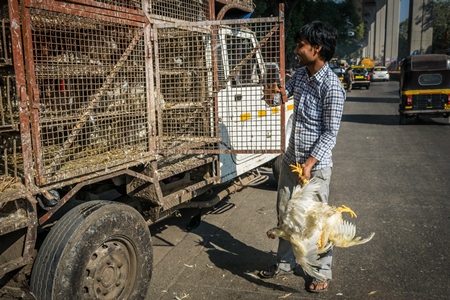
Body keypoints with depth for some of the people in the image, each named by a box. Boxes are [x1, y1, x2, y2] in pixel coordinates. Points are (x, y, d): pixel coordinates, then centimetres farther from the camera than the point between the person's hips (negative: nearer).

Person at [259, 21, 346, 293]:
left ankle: (323, 273, 26)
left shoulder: (332, 87, -19)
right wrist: (279, 91, -2)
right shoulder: (301, 74, 2)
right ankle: (286, 263, 34)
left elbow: (331, 133, -18)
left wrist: (310, 163, -23)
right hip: (291, 158, 8)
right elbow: (285, 92, 21)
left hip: (316, 164, -7)